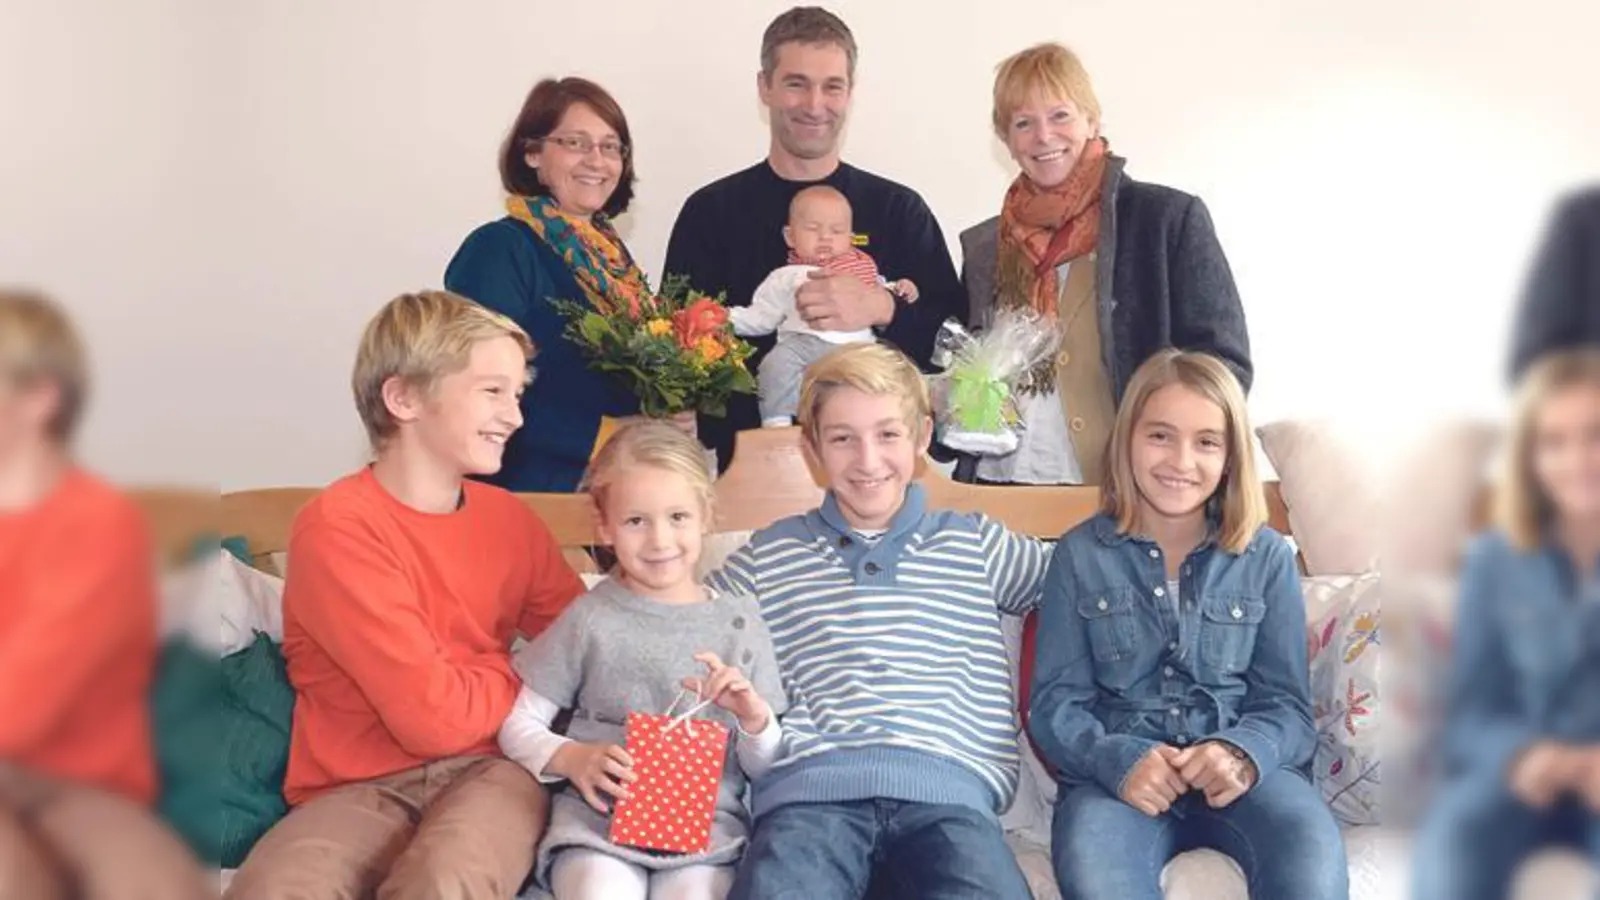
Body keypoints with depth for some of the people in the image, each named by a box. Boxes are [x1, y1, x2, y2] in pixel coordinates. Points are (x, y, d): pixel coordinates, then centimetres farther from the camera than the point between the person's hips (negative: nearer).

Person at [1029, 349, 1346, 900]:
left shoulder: (1267, 556, 10)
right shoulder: (1081, 554, 7)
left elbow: (1287, 701, 7)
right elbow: (1055, 701, 3)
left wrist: (1242, 754, -16)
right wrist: (1118, 760, -18)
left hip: (1241, 767, 2)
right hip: (1117, 769, -1)